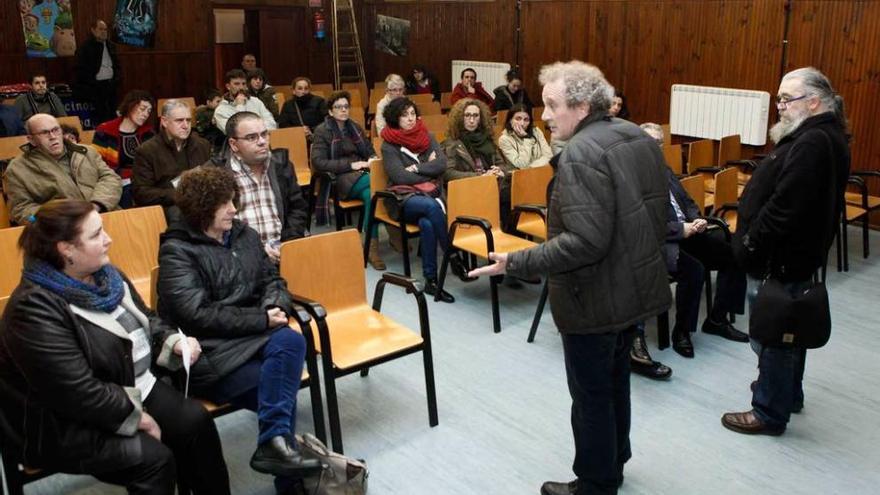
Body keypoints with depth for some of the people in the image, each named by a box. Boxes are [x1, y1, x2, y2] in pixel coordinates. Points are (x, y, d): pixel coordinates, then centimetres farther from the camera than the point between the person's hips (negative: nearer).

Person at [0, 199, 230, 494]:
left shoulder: (104, 274, 3)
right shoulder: (35, 309, -24)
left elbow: (147, 321, 15)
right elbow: (79, 394, -27)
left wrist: (175, 342, -6)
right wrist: (137, 418, -19)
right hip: (65, 423, -8)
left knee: (195, 421, -11)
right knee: (153, 458, -23)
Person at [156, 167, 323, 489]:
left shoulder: (244, 234, 12)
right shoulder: (176, 251, -5)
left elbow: (271, 279, 17)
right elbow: (198, 315, -14)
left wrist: (275, 306, -7)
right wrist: (262, 319, -17)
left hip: (252, 335, 5)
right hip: (207, 351, -5)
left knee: (290, 341, -26)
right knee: (278, 387, -24)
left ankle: (275, 444, -20)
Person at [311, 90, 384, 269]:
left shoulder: (355, 127, 20)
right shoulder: (322, 131, 3)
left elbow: (371, 151, 26)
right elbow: (318, 162, -8)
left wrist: (371, 161, 0)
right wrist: (351, 165, -14)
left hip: (363, 174, 5)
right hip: (339, 179, -5)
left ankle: (372, 246, -27)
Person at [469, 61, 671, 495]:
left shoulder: (580, 154, -24)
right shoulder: (638, 136, 5)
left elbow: (585, 242, -31)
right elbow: (659, 212, 12)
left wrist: (516, 263, -26)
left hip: (596, 299, -10)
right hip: (635, 286, 10)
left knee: (591, 396, 8)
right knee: (616, 382, 25)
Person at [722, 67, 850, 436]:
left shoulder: (812, 144, -24)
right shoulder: (820, 136, 11)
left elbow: (784, 209, -29)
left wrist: (750, 247, -18)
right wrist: (752, 242, 13)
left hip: (781, 259, -11)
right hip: (795, 253, 11)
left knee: (772, 336, 2)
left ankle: (770, 413, 15)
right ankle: (788, 392, 41)